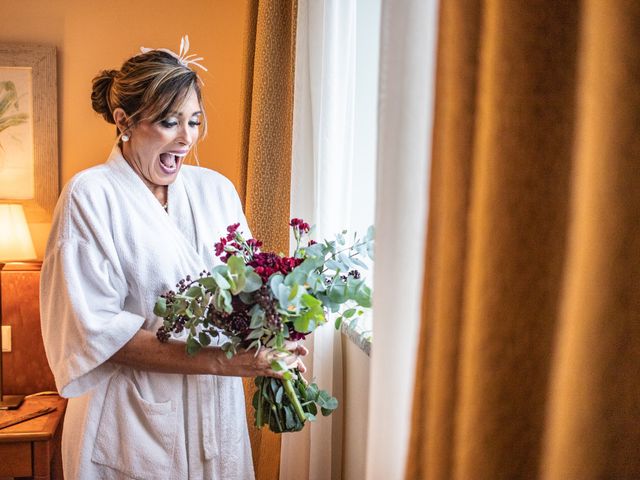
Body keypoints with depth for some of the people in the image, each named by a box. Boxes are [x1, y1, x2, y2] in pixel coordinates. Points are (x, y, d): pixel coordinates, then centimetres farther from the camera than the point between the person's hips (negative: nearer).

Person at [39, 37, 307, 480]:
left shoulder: (216, 189, 3)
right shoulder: (90, 196, -12)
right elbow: (96, 330, -18)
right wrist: (218, 361, -25)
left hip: (217, 408, 4)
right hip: (133, 419, -4)